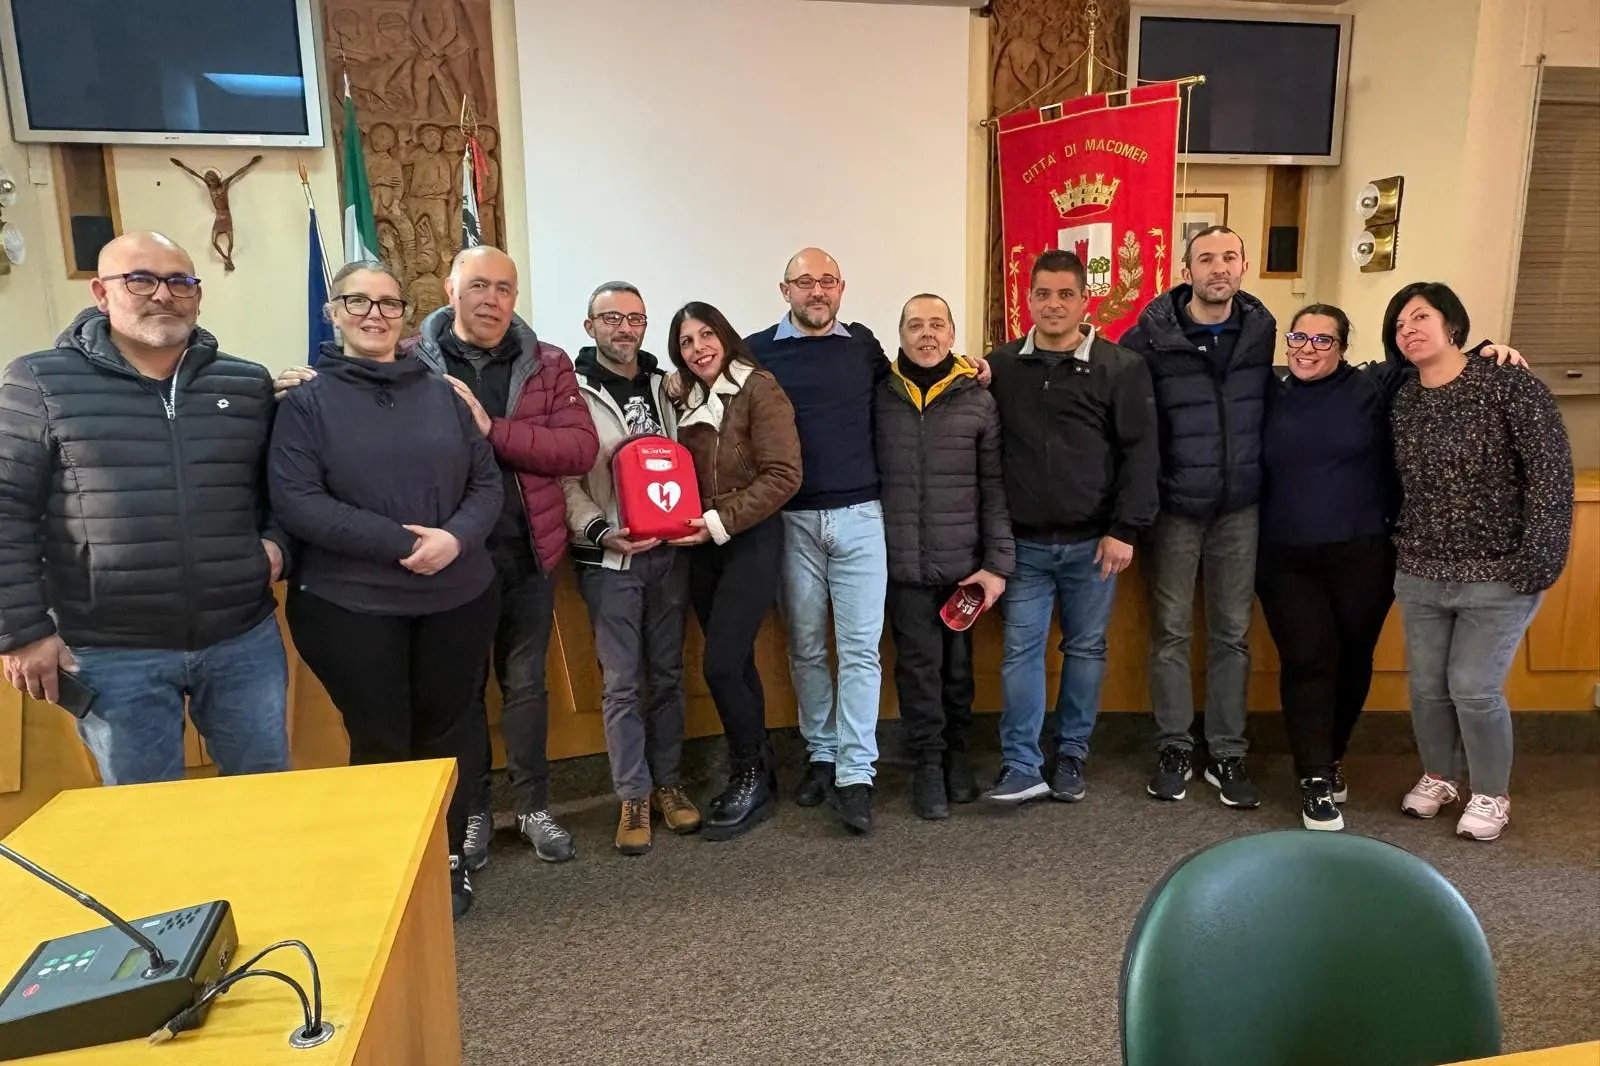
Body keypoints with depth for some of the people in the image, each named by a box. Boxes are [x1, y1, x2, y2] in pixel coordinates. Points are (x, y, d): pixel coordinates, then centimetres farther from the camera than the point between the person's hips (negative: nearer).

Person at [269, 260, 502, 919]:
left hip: (458, 598, 3)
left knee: (448, 730, 12)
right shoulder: (307, 400, -2)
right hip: (350, 606, -2)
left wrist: (457, 537, -15)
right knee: (381, 740, 8)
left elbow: (486, 482, 5)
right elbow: (295, 500, -12)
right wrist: (400, 542, -19)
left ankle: (450, 860, 30)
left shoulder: (441, 393, 8)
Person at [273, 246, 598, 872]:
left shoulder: (548, 364, 1)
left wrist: (492, 428, -20)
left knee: (525, 681, 13)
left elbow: (580, 448, -11)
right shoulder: (408, 361, -2)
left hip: (526, 551, 1)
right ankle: (471, 811, 30)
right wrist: (306, 386, -16)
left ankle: (533, 806, 29)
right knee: (459, 685, 12)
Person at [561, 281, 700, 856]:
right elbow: (562, 478, -8)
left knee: (667, 672, 11)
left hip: (669, 550, 4)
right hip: (609, 557, -4)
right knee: (622, 680, 0)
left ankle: (667, 781, 25)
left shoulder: (663, 385, 11)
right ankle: (634, 797, 13)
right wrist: (597, 530, -20)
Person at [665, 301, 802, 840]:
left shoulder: (759, 390, -9)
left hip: (752, 542, -6)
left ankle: (751, 779, 10)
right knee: (736, 665, 12)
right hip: (703, 547, 6)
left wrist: (721, 522, -18)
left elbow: (783, 476, -16)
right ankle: (754, 775, 26)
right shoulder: (687, 403, 11)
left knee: (721, 665, -10)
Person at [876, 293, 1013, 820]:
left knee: (958, 662, 12)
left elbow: (995, 488, 0)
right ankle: (928, 761, 19)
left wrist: (998, 562, -4)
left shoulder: (978, 399, 1)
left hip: (963, 561, 1)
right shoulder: (878, 396, 2)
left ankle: (956, 748, 32)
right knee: (918, 662, 4)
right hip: (902, 561, 0)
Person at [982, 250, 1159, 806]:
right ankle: (1021, 767, 9)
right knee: (1021, 651, 1)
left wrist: (1125, 530, -9)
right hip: (1024, 543, 1)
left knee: (1086, 649, 10)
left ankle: (1072, 756, 24)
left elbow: (1141, 453, -5)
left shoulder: (1121, 367, -3)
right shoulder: (1001, 365, 4)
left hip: (1093, 543, -1)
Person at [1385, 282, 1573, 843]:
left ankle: (1491, 794, 23)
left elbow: (1551, 471, -14)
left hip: (1496, 576, -5)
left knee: (1473, 689, -1)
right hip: (1419, 575, 5)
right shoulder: (1401, 402, 5)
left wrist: (1539, 559, -18)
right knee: (1427, 685, 11)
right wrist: (1394, 548, 9)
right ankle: (1439, 776, 34)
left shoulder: (1509, 384, -11)